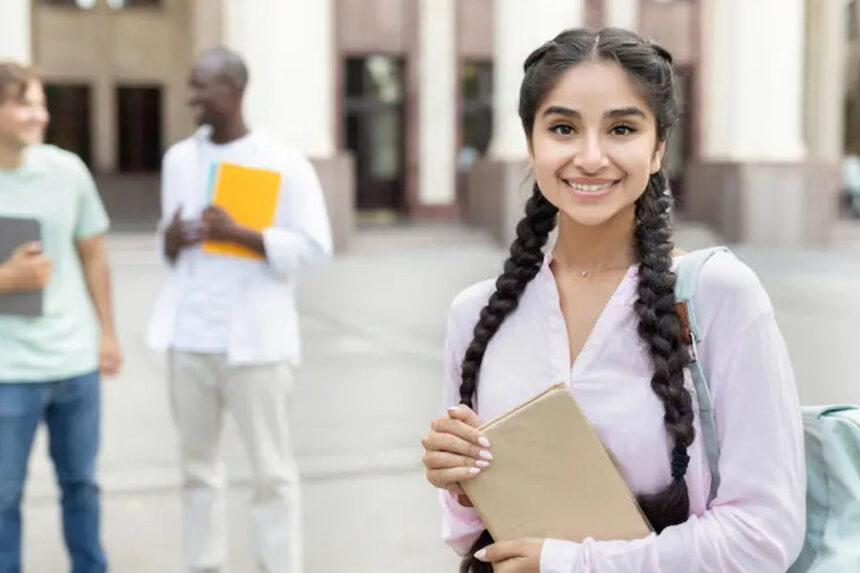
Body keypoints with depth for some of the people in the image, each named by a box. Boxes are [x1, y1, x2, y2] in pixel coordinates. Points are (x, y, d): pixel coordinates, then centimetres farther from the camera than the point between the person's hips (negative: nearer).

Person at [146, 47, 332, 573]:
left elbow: (315, 247, -9)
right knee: (197, 463, 11)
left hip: (254, 338, -5)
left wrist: (237, 233, -19)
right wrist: (171, 241, -5)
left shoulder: (284, 163, -5)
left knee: (272, 469, 2)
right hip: (189, 337, 5)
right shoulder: (179, 158, 11)